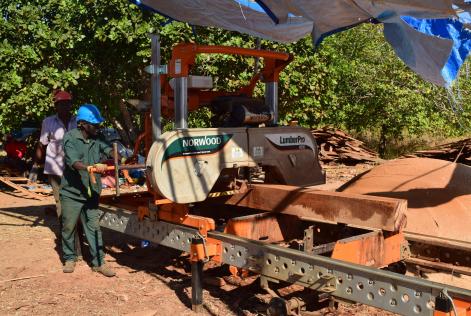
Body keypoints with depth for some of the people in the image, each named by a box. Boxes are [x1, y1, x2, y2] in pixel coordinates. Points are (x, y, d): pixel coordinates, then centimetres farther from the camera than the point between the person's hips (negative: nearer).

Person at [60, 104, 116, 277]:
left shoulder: (97, 138, 2)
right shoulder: (70, 138, -13)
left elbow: (108, 150, -13)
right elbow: (73, 162, -27)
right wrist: (90, 168, -44)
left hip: (91, 192, 4)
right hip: (71, 192, -3)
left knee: (94, 227, 5)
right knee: (69, 227, 9)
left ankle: (98, 262, 11)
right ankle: (69, 258, 28)